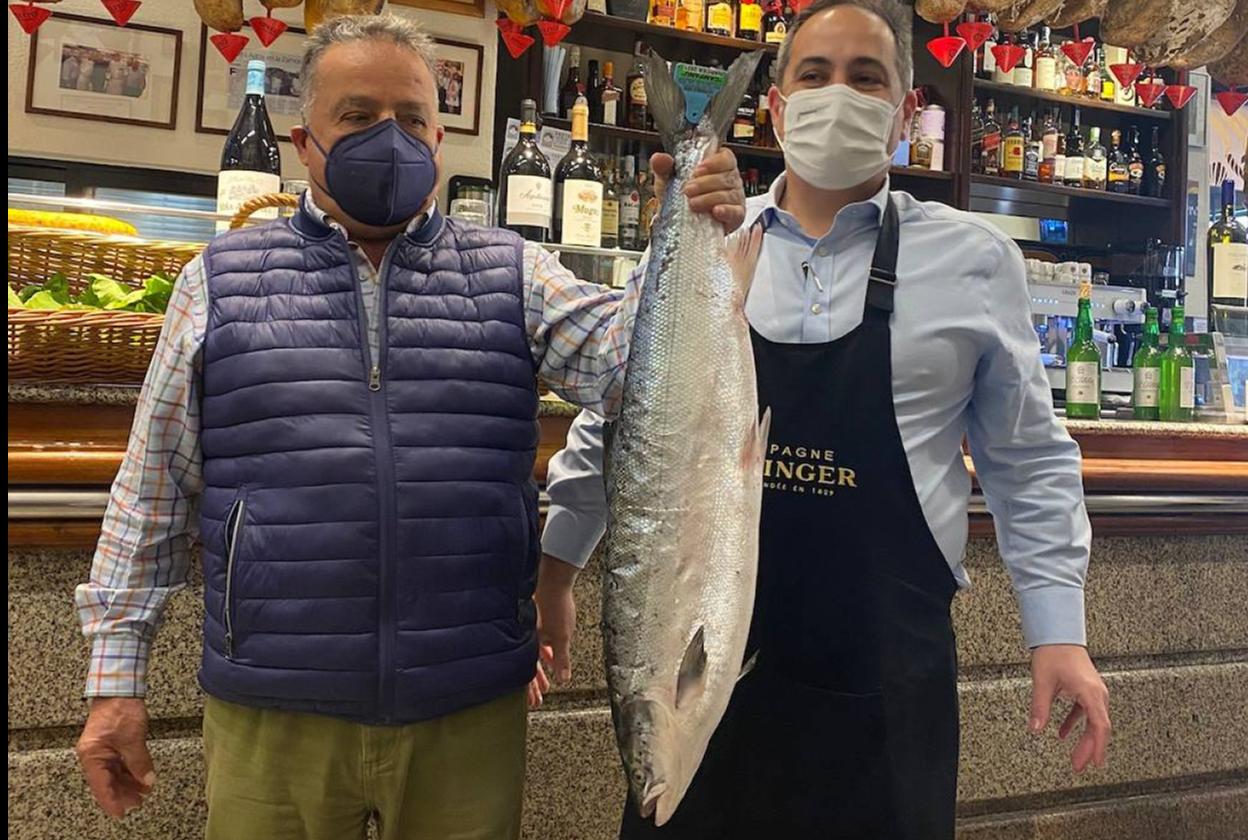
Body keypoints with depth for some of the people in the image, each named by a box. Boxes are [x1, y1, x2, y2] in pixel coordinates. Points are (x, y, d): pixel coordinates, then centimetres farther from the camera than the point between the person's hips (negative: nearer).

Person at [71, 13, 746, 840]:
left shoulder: (511, 274, 6)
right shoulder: (221, 280, 5)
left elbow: (621, 353, -8)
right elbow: (154, 494, 6)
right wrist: (118, 676, 5)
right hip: (272, 717, 0)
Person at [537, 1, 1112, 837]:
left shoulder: (976, 259, -2)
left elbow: (1028, 461, 5)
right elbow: (618, 417, 10)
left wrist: (1059, 631, 1)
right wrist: (555, 568, 13)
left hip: (884, 669, -1)